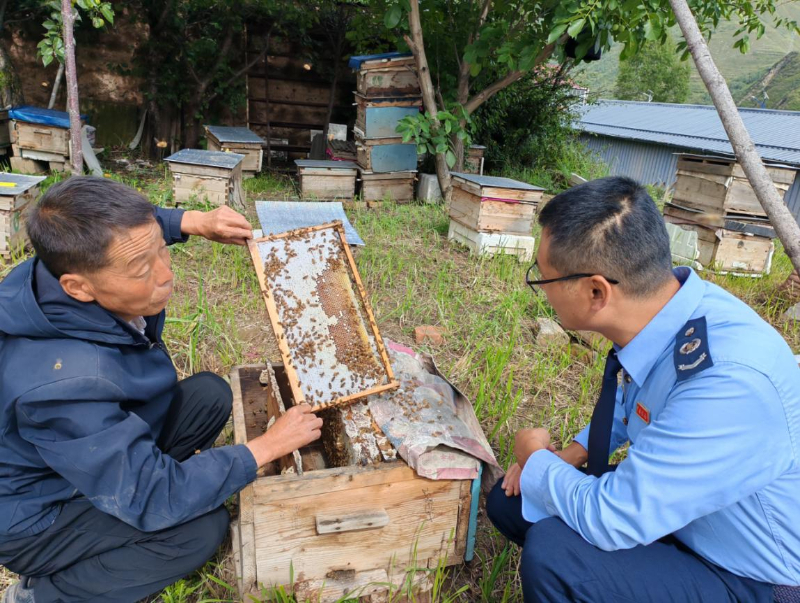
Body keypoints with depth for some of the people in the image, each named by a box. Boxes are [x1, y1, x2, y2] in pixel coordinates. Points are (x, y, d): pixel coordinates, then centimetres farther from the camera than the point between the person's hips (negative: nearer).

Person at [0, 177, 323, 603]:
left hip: (97, 440, 7)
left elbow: (127, 231, 5)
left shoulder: (78, 260, -21)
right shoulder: (63, 385, -42)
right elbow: (155, 503, -33)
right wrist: (267, 446, -27)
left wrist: (196, 222, -12)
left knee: (209, 395, -7)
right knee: (202, 529, -20)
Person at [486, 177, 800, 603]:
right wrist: (568, 455, -1)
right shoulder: (658, 300, -12)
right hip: (667, 504, 7)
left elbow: (610, 520, -29)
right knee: (509, 500, 2)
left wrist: (537, 458, -12)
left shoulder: (730, 383, -36)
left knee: (551, 555, -27)